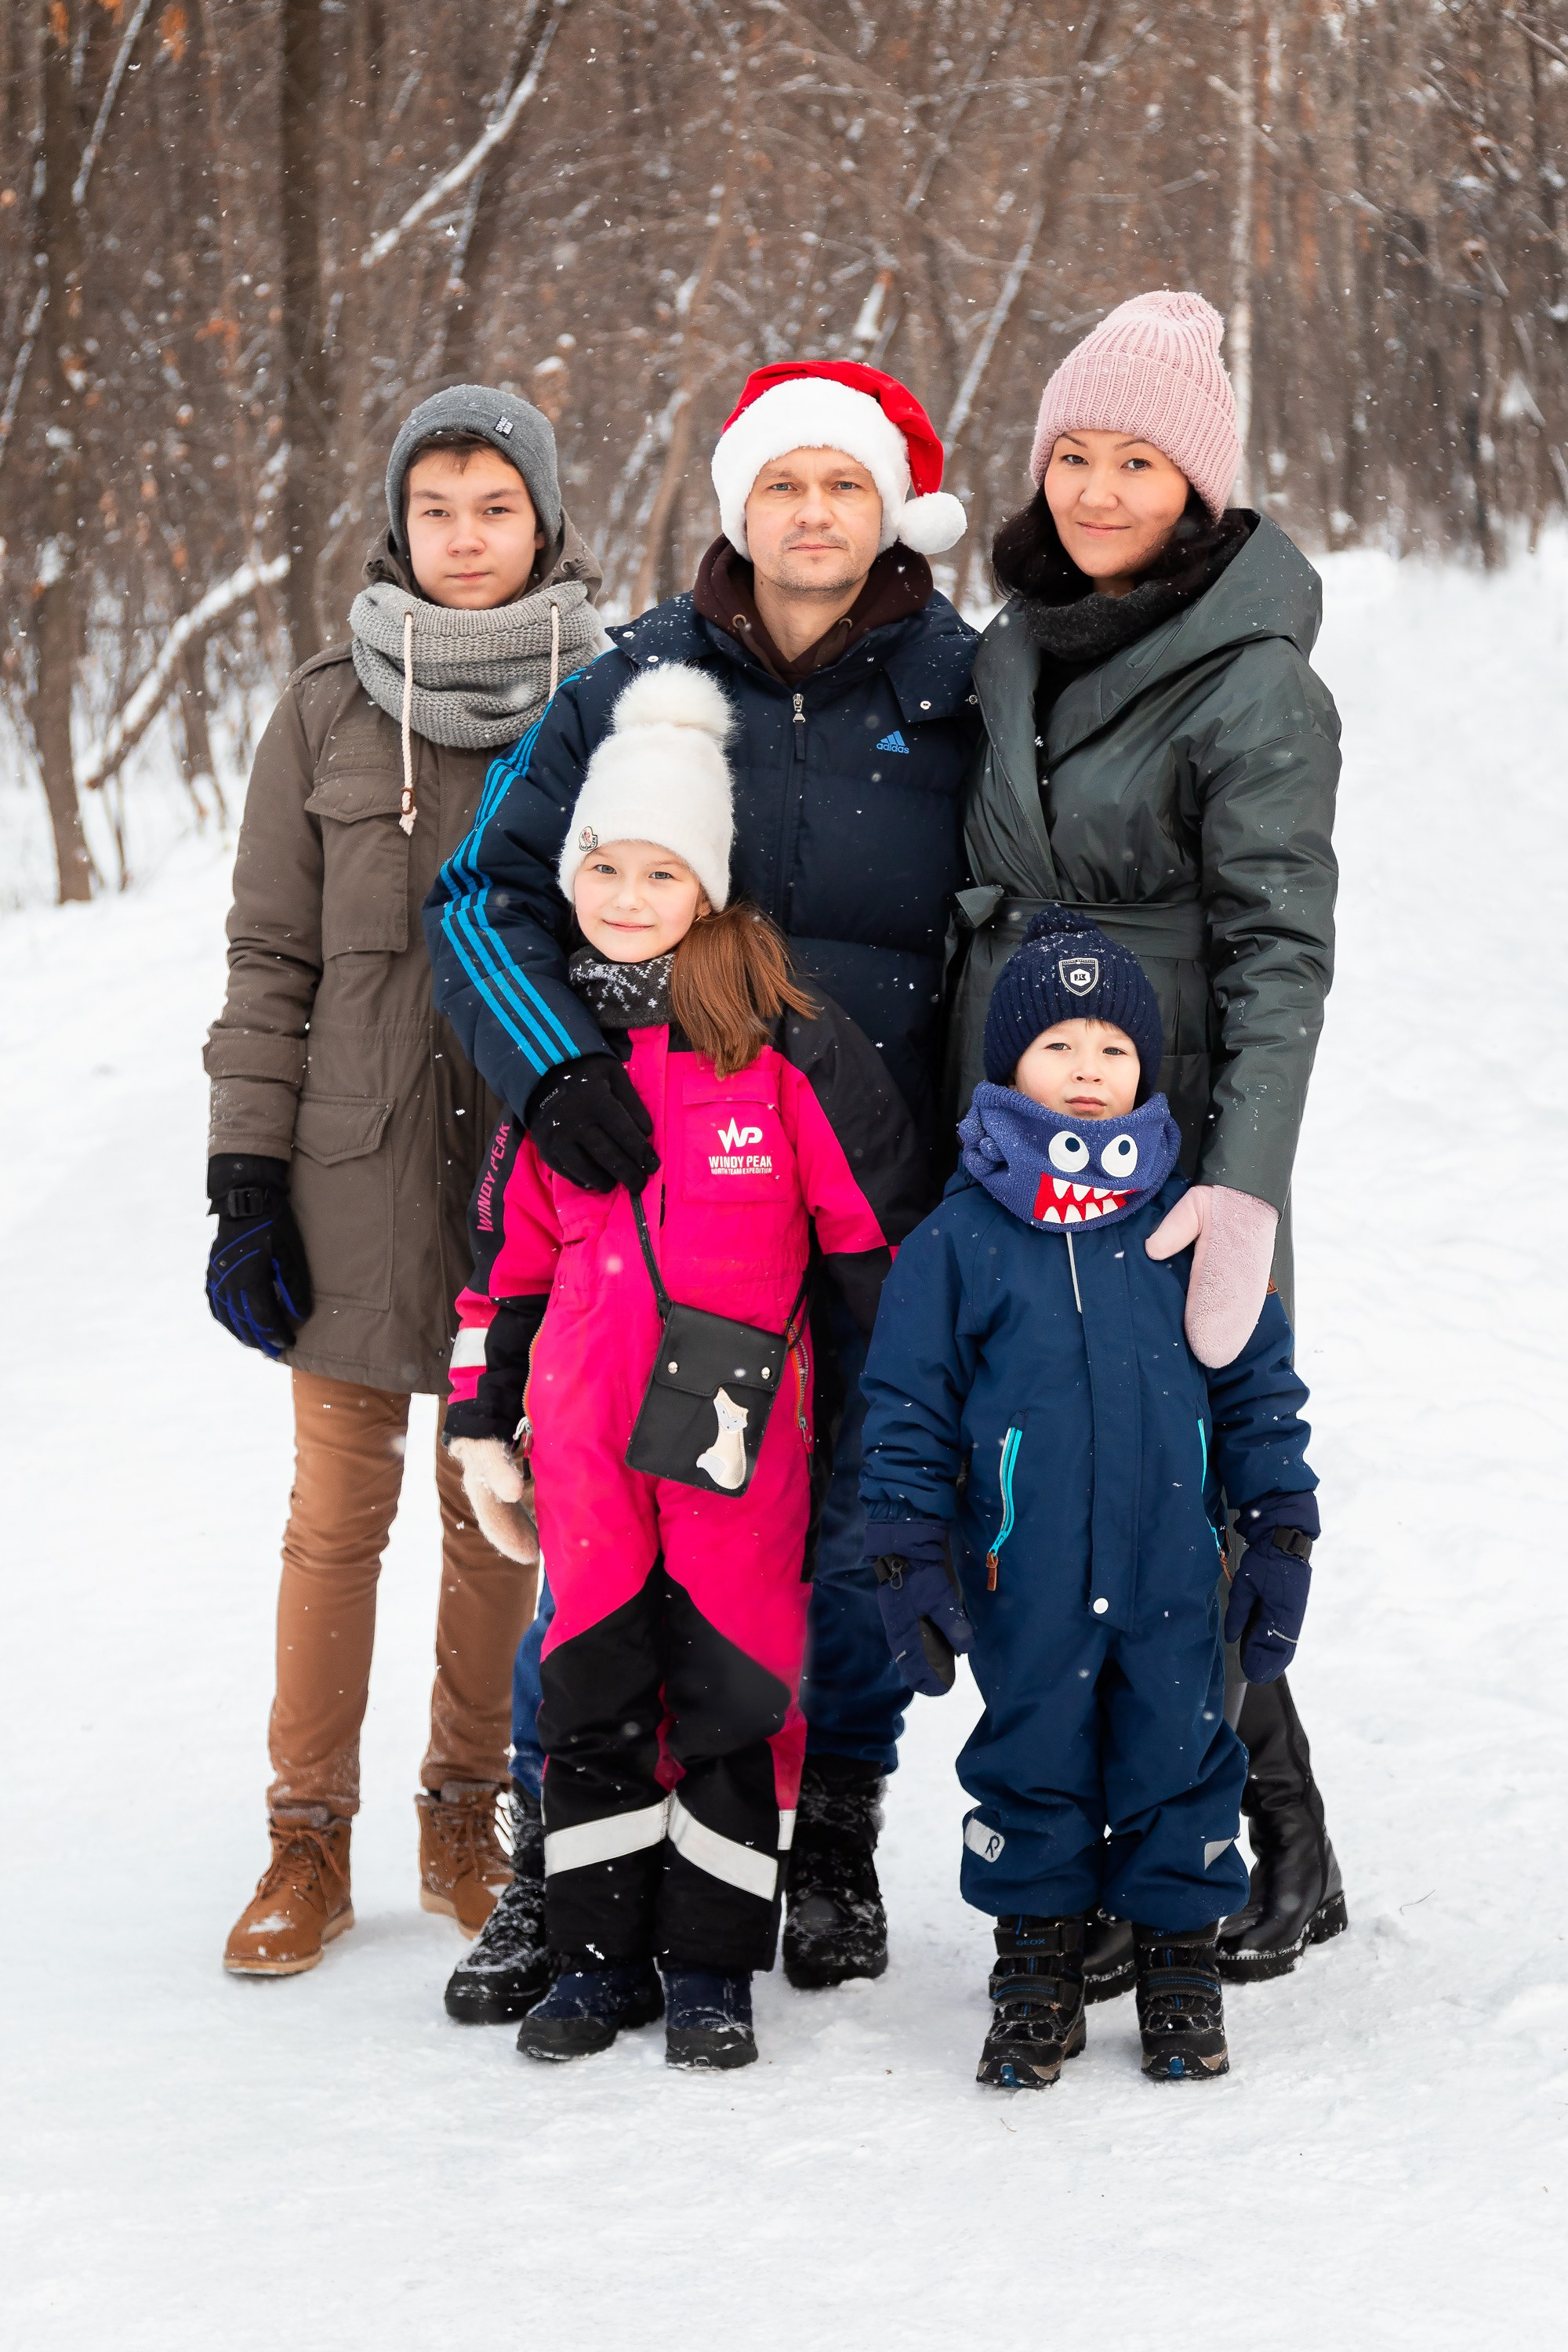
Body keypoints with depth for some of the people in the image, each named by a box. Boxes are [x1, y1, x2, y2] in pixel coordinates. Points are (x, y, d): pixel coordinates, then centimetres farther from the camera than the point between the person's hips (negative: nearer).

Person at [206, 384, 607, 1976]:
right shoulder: (328, 714, 4)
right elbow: (270, 961, 5)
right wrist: (246, 1183, -2)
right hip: (360, 1174, 0)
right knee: (338, 1511, 2)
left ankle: (466, 1820, 21)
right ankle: (310, 1840, 12)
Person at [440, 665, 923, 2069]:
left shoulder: (788, 1044, -6)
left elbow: (881, 1229, -2)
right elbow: (509, 1249, 16)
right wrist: (481, 1417, 17)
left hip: (742, 1427, -4)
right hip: (586, 1428, 4)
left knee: (734, 1688, 2)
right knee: (593, 1687, 8)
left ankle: (712, 1964, 13)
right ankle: (599, 1954, 18)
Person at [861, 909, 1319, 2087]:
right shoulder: (958, 1241, -2)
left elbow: (1260, 1386, 7)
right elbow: (909, 1405, 2)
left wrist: (1280, 1536, 5)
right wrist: (911, 1553, -3)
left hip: (1173, 1571, 1)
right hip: (1024, 1579, -1)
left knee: (1177, 1756, 7)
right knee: (1032, 1759, 8)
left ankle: (1181, 1960, 22)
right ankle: (1037, 1967, 22)